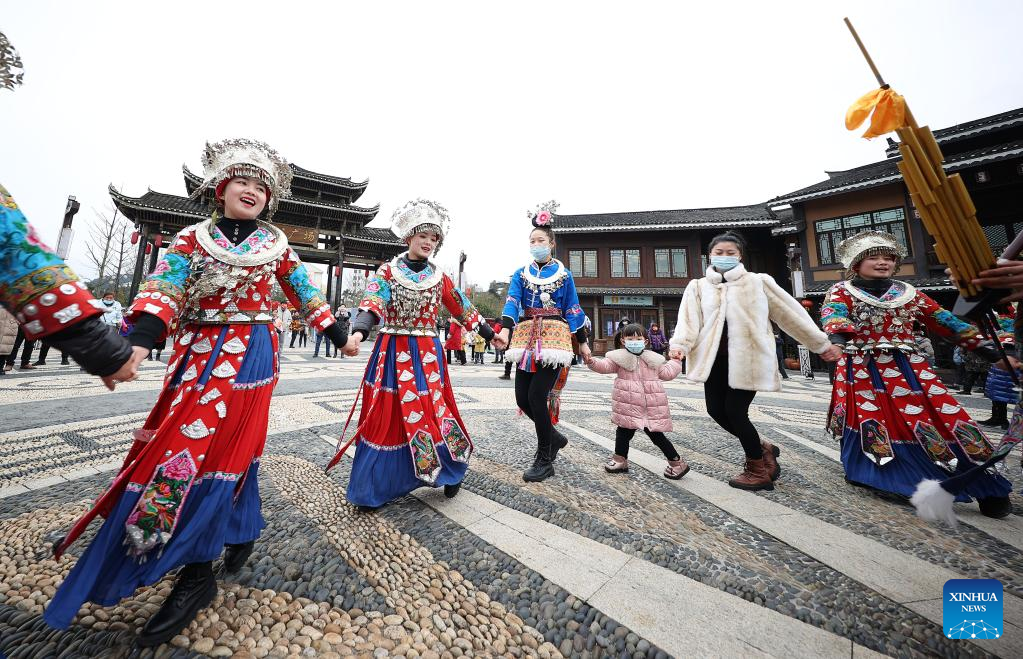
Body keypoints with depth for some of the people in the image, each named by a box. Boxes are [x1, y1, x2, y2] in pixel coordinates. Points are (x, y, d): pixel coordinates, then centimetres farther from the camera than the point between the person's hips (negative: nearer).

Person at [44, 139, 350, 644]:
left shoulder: (275, 244, 8)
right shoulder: (192, 238, 10)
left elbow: (305, 294, 10)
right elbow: (163, 290, -4)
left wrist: (338, 335, 10)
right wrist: (138, 340, -21)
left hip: (248, 353, -3)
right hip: (197, 352, 3)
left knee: (217, 444, -7)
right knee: (231, 445, 6)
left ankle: (197, 573, 6)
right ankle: (243, 531, 29)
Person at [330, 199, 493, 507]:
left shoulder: (439, 277, 8)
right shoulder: (387, 271, 0)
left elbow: (463, 308, 13)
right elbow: (372, 304, -16)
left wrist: (490, 334, 16)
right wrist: (358, 333, -35)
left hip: (427, 354, 1)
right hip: (392, 352, -1)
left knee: (432, 410, 1)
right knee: (386, 417, 4)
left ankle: (451, 469, 24)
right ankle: (375, 487, 23)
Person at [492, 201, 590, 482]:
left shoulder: (564, 274, 8)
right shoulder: (520, 274, 11)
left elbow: (573, 309, 9)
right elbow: (512, 303, -4)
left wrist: (582, 342, 7)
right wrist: (505, 329, -22)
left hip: (554, 336, -3)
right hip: (527, 336, 4)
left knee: (537, 395, -12)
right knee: (522, 397, -1)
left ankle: (544, 461, 7)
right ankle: (555, 438, 26)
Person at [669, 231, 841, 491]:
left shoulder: (759, 282, 6)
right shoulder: (698, 286, 8)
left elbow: (791, 313, 11)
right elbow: (689, 318, -6)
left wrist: (821, 344, 13)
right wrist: (680, 344, -24)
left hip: (748, 357, -3)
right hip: (716, 358, 3)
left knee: (735, 411, -5)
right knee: (716, 409, 2)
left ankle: (758, 470, 20)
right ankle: (762, 448, 30)